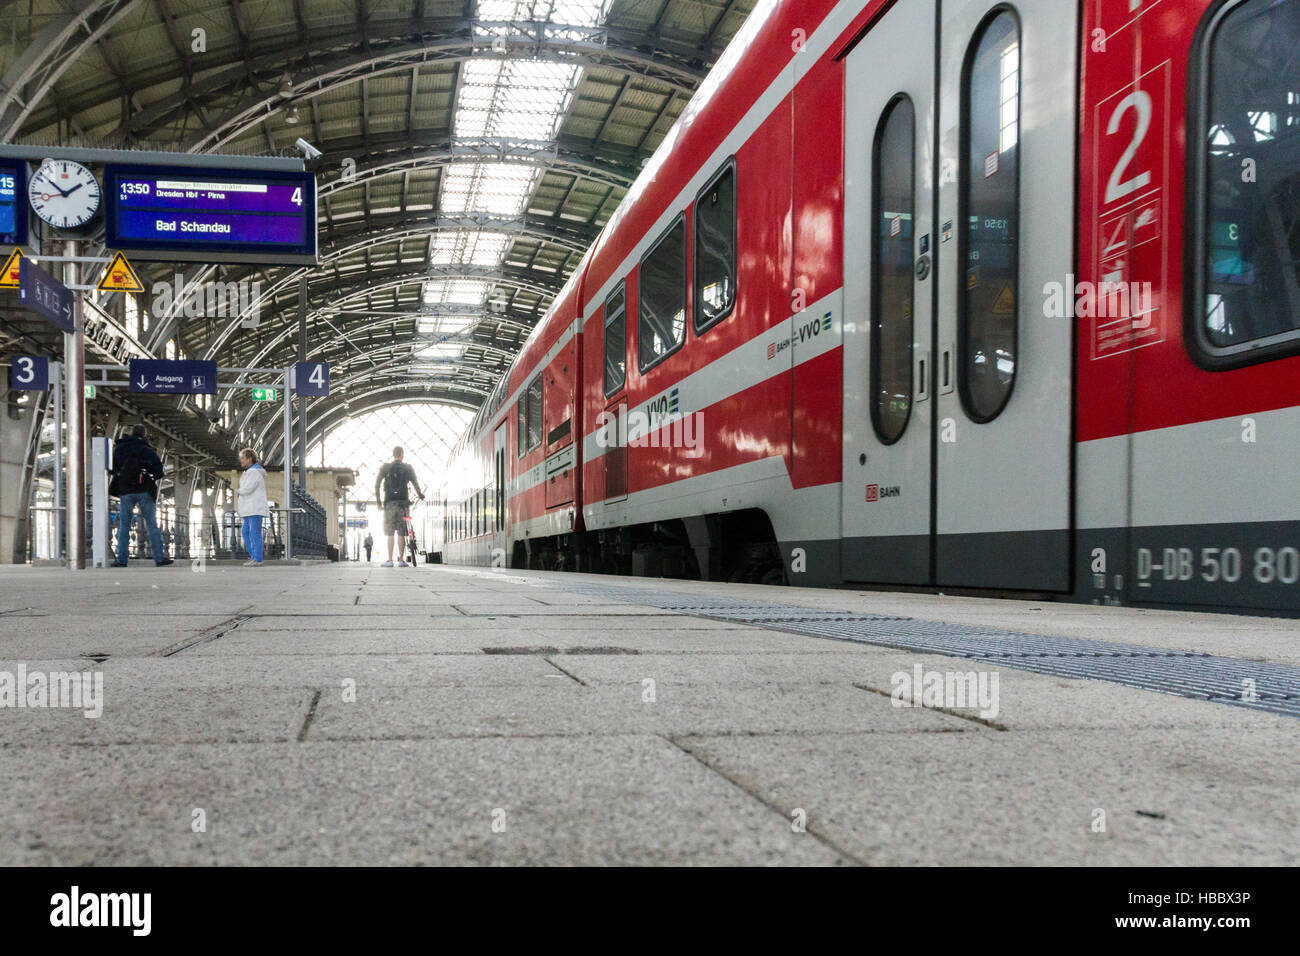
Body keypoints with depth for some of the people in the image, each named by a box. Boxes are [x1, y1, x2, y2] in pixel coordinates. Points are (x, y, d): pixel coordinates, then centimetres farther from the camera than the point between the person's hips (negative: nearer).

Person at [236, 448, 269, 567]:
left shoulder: (254, 472, -14)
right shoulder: (250, 471, 19)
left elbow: (248, 489, -22)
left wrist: (239, 492, -3)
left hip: (256, 508, -10)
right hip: (250, 509, 10)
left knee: (255, 533, -8)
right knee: (246, 532, 11)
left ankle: (257, 560, -6)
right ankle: (253, 555, 15)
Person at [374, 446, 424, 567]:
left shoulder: (386, 467, 7)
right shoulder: (408, 468, 6)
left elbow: (377, 481, -1)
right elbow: (415, 482, -1)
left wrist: (377, 497, 4)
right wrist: (420, 495, 12)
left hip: (390, 502, 0)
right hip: (403, 502, 0)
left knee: (390, 532, -1)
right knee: (402, 532, 3)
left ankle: (390, 560, -8)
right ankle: (401, 560, 2)